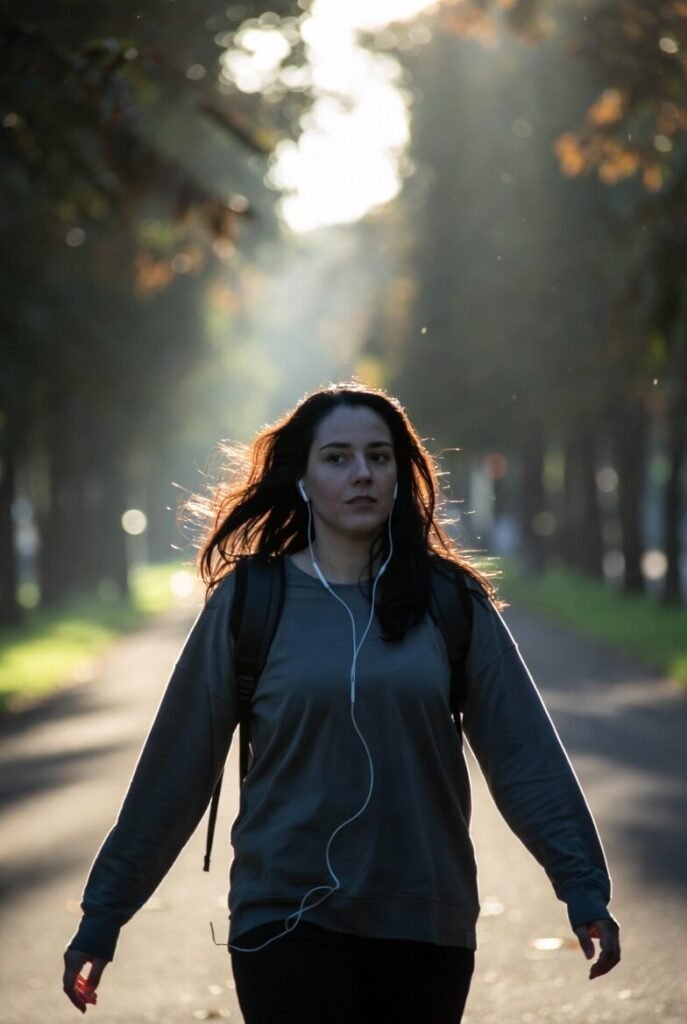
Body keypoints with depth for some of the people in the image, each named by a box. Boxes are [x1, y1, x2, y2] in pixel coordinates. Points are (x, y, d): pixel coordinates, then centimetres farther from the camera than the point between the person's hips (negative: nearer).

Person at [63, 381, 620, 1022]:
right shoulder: (249, 602, -2)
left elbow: (523, 753, -1)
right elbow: (175, 767, 0)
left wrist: (582, 885, -9)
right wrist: (103, 912, 1)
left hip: (427, 925, 2)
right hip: (288, 921, -2)